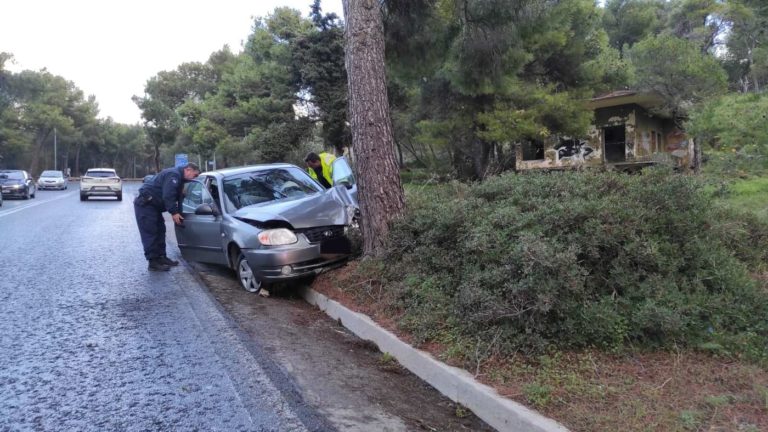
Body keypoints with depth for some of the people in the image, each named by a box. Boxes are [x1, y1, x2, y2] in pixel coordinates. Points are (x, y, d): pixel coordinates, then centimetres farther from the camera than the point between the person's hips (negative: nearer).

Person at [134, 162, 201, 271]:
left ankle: (161, 257, 21)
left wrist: (179, 215, 14)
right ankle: (153, 262, -10)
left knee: (160, 231, 13)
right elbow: (167, 196, -27)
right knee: (150, 233, -10)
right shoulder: (174, 174, -18)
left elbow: (177, 198, 20)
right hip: (144, 204, -11)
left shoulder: (179, 178, 16)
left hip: (152, 205, 11)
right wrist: (174, 213, -23)